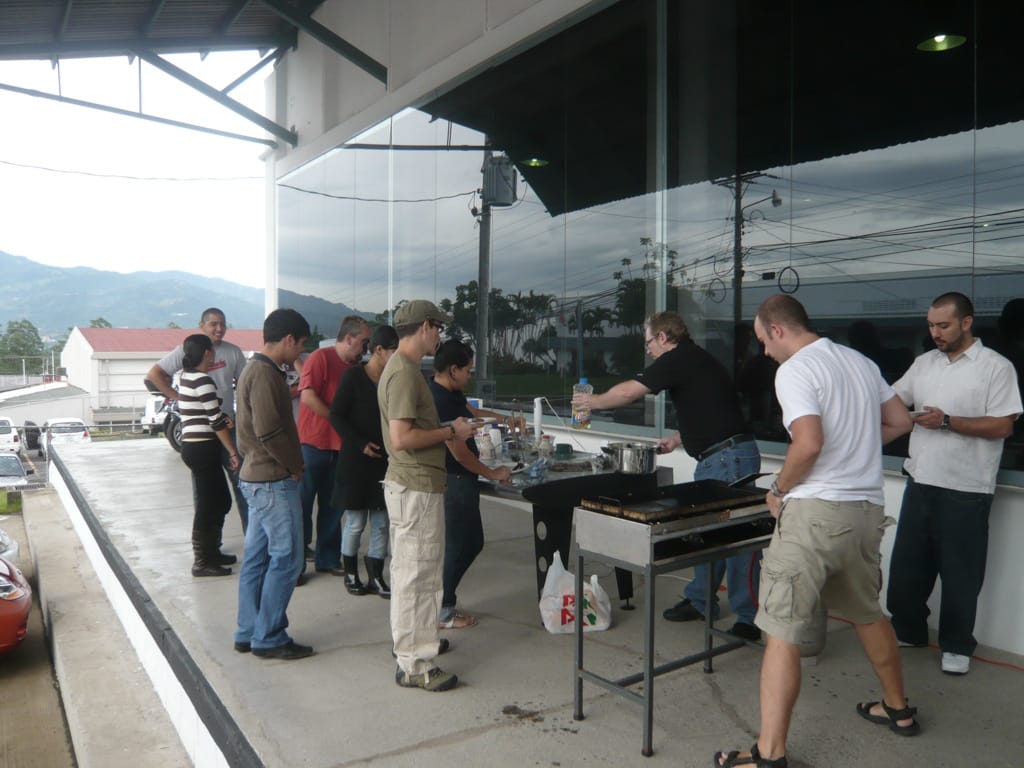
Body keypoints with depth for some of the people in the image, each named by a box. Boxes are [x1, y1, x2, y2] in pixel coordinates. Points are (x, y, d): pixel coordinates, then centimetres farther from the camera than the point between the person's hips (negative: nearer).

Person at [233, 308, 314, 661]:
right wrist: (294, 467, -12)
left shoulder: (255, 369, 15)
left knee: (257, 558, 14)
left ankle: (248, 633, 23)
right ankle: (269, 638, 6)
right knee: (286, 558, -2)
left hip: (257, 477, 10)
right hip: (274, 481, -10)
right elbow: (269, 431, -23)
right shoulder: (265, 373, -17)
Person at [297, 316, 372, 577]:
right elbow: (307, 396, -19)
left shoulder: (355, 367, 10)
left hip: (339, 446, 7)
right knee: (303, 504, 2)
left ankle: (328, 559, 23)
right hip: (313, 443, -7)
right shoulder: (321, 358, -10)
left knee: (332, 506, 12)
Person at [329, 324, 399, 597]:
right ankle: (351, 574, 22)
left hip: (384, 461, 5)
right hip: (355, 460, -5)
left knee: (381, 522, 7)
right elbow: (337, 416, -9)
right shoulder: (353, 376, -8)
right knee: (355, 522, 4)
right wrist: (360, 443, -18)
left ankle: (376, 577, 18)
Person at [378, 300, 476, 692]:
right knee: (417, 574, -3)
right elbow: (402, 438, -26)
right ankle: (414, 664, 6)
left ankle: (411, 637, 36)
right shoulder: (404, 372, -19)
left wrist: (449, 428, 12)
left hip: (407, 483, 11)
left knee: (408, 568, 21)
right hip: (416, 487, -11)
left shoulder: (401, 367, 13)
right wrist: (450, 432, -16)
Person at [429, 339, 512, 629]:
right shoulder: (440, 401, -24)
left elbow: (471, 412, 30)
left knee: (471, 542, 17)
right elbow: (459, 453, -22)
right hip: (454, 482, -10)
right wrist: (492, 474, -10)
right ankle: (442, 612, 14)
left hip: (459, 480, 10)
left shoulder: (451, 394, 7)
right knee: (459, 545, 1)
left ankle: (442, 598, 26)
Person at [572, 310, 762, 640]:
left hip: (729, 458, -10)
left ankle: (748, 618, 3)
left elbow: (628, 392, -9)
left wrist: (593, 400, 7)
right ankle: (700, 601, 25)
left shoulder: (678, 359, -11)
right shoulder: (696, 358, 19)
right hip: (716, 459, 10)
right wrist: (678, 439, 23)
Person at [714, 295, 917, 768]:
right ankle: (898, 709, 45)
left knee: (781, 631, -3)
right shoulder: (861, 362, 12)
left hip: (815, 512, -8)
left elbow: (809, 443, -23)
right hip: (867, 511, 8)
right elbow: (901, 421, 20)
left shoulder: (794, 370, -11)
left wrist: (779, 490, -8)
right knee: (868, 614, 28)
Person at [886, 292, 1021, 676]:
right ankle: (908, 630, 31)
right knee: (906, 564, 13)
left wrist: (947, 422, -19)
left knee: (960, 573, 7)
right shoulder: (924, 363, 10)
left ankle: (956, 645, 23)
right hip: (921, 482, 5)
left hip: (966, 490, -5)